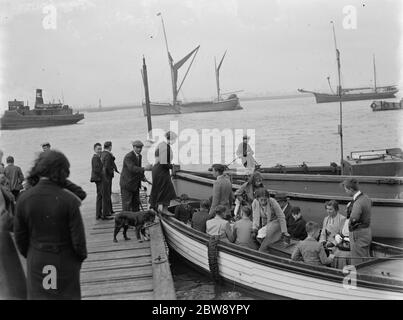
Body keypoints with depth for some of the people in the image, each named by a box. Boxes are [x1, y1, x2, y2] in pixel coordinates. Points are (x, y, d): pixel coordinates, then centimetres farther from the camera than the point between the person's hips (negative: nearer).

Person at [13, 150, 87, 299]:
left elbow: (20, 237, -2)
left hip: (36, 263, 2)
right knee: (68, 294, 17)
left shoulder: (24, 199, -11)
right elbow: (78, 237, -15)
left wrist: (29, 256, 15)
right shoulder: (69, 200, -20)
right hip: (65, 262, -2)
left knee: (38, 294, 16)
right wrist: (81, 255, 5)